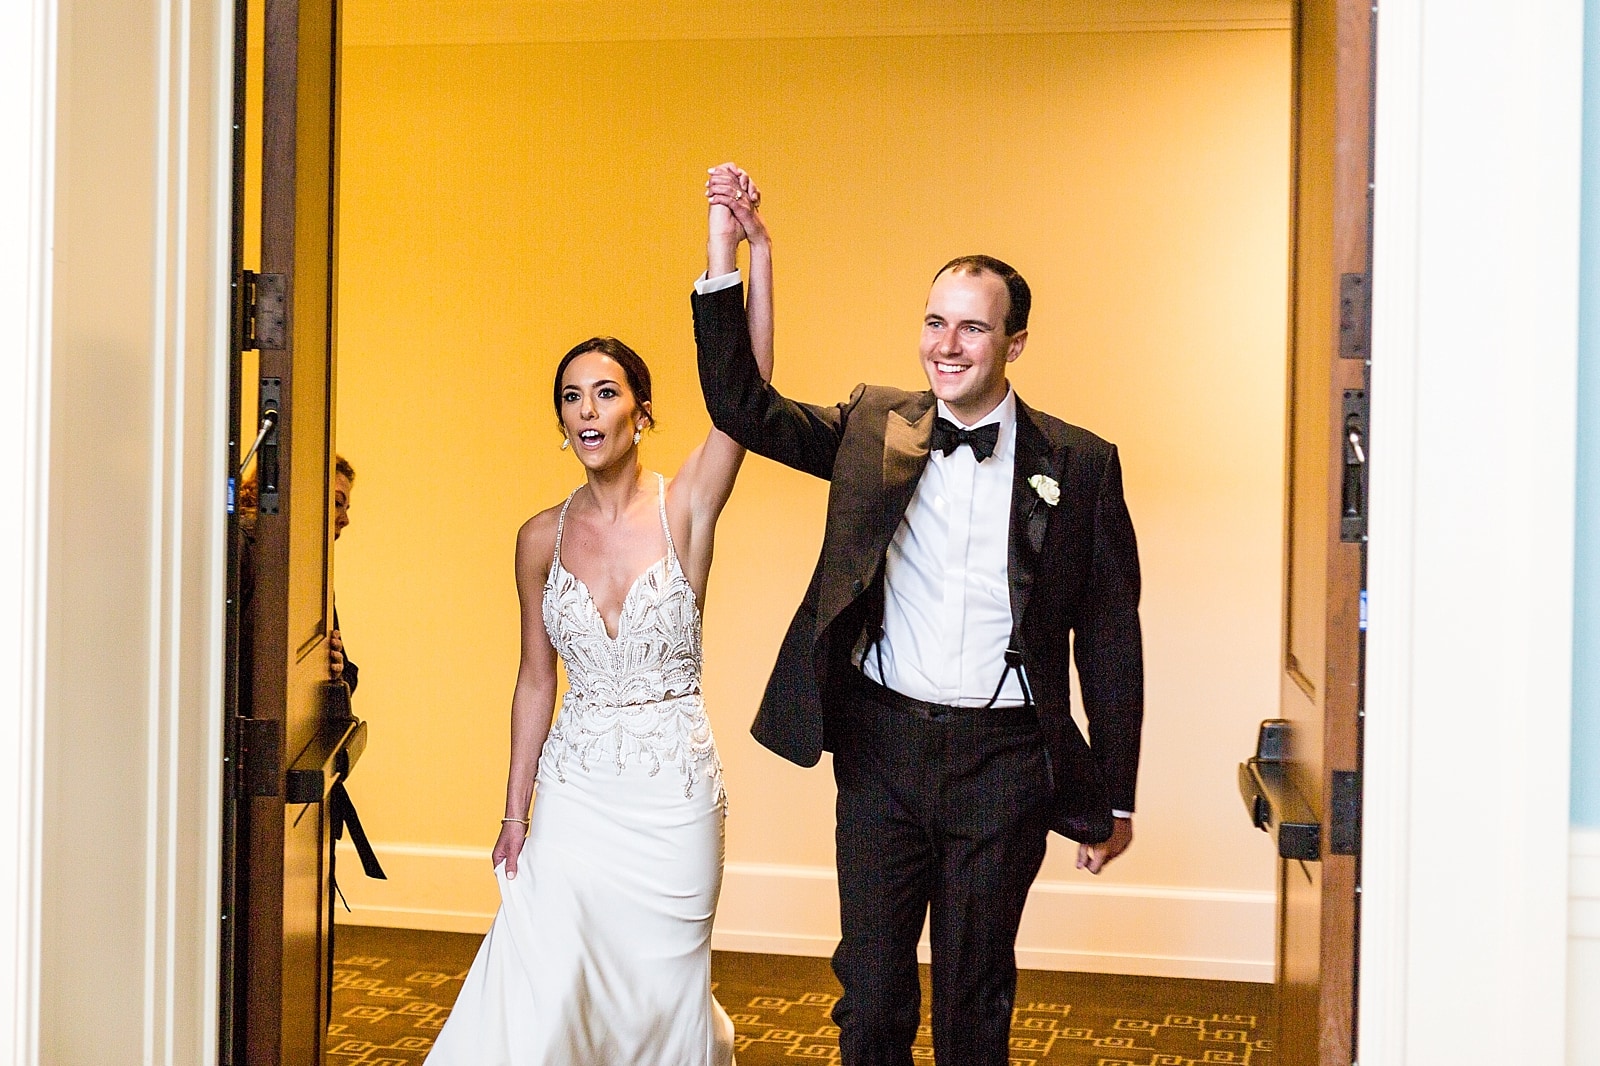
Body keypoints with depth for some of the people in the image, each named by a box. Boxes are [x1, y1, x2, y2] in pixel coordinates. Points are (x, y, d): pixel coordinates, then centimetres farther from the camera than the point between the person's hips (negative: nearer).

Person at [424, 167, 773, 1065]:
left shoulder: (685, 510, -7)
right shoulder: (541, 538, 2)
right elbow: (536, 678, 9)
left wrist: (746, 253, -31)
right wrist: (515, 810, 7)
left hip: (676, 791, -2)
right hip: (575, 791, 2)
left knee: (662, 994, 8)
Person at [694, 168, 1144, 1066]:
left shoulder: (1080, 464, -3)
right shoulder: (874, 429, 4)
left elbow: (1110, 636, 0)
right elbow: (741, 406, -2)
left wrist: (1115, 798, 1)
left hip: (1002, 757, -1)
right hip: (882, 745, 2)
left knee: (976, 993, 11)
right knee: (871, 988, 9)